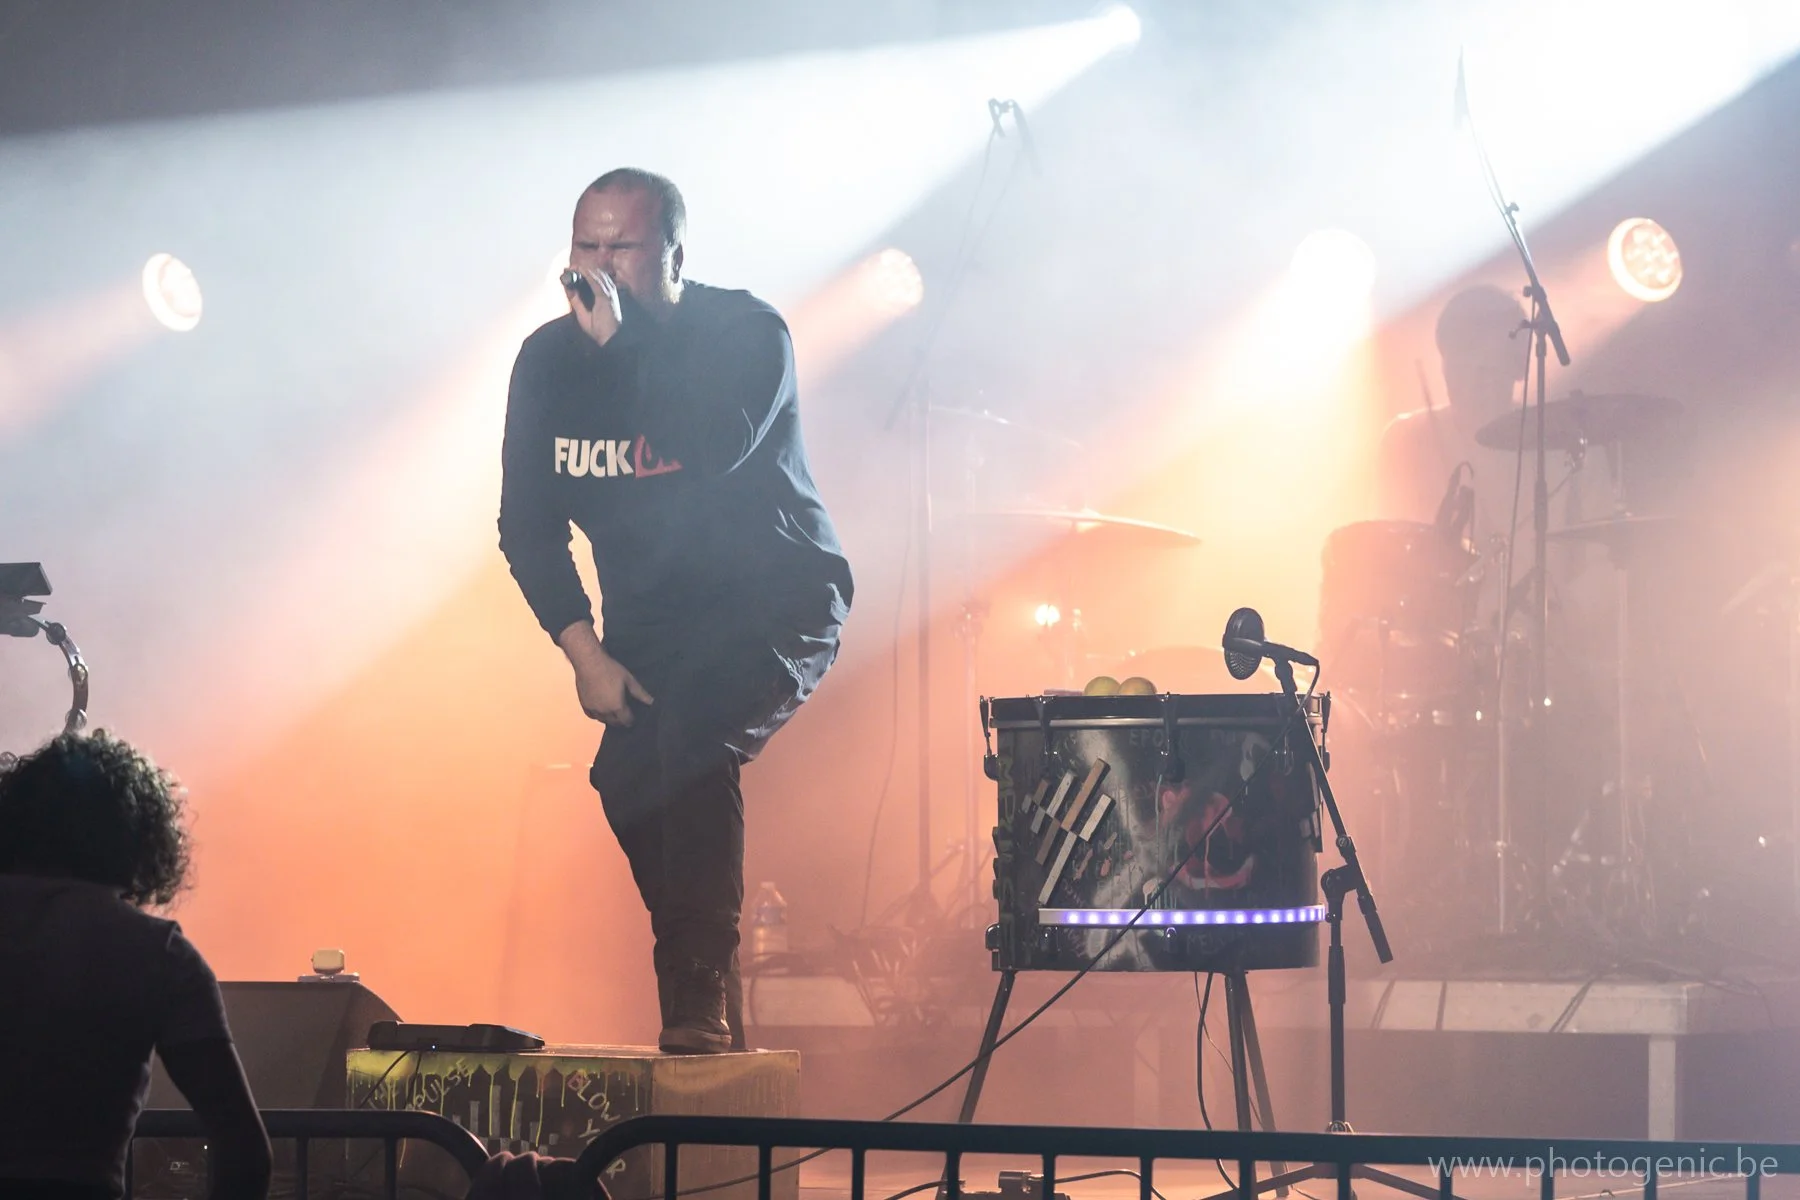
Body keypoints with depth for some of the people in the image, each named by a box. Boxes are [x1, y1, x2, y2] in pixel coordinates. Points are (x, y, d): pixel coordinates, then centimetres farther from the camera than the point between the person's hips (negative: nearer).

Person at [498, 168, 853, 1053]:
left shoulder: (745, 333, -14)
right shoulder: (548, 360, -1)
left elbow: (710, 451, -34)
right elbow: (528, 525, 4)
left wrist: (618, 345, -33)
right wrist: (583, 652, -6)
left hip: (776, 604, -5)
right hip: (649, 623, 5)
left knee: (690, 743, -29)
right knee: (629, 773, -13)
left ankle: (699, 1005, -27)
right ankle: (708, 1018, 3)